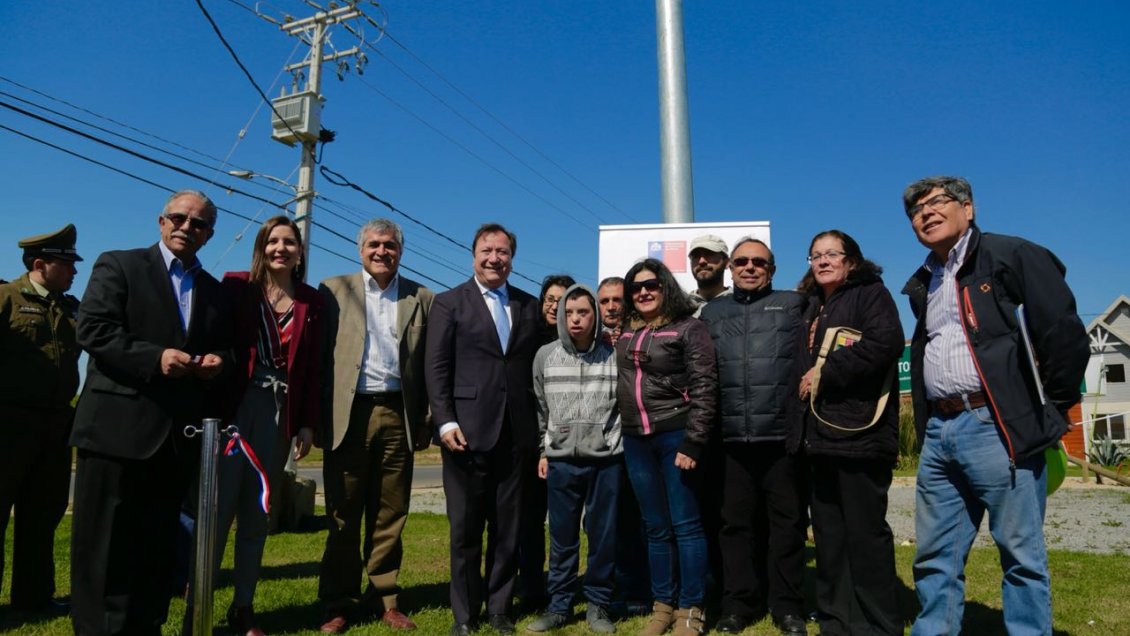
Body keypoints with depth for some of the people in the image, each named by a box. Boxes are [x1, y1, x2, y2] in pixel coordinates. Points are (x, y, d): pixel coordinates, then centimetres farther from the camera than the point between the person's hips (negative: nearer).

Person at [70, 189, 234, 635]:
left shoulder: (214, 291, 17)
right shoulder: (118, 266, 3)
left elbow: (223, 350, 20)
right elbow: (92, 330, -9)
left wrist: (218, 361, -4)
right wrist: (156, 358, -20)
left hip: (180, 435, 5)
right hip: (118, 427, -5)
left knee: (158, 543, 13)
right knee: (105, 542, 2)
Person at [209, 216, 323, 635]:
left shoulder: (311, 301, 9)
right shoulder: (236, 286, 2)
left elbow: (313, 366, 7)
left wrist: (307, 423, 2)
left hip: (279, 413, 3)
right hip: (233, 407, -2)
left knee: (256, 514, 10)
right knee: (219, 507, -2)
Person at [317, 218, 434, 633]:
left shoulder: (422, 298, 8)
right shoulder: (334, 290, 6)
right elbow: (319, 354, 2)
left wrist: (427, 419, 0)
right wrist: (315, 417, -4)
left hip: (398, 416, 1)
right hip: (348, 414, -1)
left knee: (390, 514, 9)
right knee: (343, 514, 7)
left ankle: (387, 600, 21)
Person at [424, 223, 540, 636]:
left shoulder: (529, 306, 13)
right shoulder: (449, 303, 4)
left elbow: (535, 367, 11)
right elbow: (436, 367, -3)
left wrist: (537, 426, 4)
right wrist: (445, 421, -12)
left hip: (516, 435, 3)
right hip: (467, 431, -3)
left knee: (508, 529, 10)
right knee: (465, 529, 6)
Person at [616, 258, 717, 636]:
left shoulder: (688, 329, -6)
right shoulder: (626, 333, 12)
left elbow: (704, 388, -11)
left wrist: (693, 443, -17)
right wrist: (625, 432, 13)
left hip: (676, 435, -6)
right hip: (636, 441, 6)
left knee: (686, 524, 1)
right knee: (655, 528, 13)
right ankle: (662, 605, 24)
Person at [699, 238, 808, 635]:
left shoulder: (794, 305, 7)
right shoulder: (711, 312, 15)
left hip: (782, 435, -2)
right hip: (731, 438, 3)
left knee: (787, 520, 5)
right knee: (736, 521, 9)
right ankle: (739, 603, 21)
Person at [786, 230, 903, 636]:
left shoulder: (871, 294, 0)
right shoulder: (810, 307, 21)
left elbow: (884, 344, -17)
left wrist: (825, 373, -14)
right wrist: (799, 419, 12)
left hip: (858, 432, -7)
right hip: (819, 434, 7)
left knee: (866, 533, -2)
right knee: (828, 533, 11)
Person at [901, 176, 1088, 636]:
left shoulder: (1013, 256, -3)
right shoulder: (923, 284, 19)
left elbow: (1065, 335, -8)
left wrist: (1048, 411, -2)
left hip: (999, 426, -7)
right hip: (938, 432, 7)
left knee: (1021, 554, 2)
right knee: (934, 557, 10)